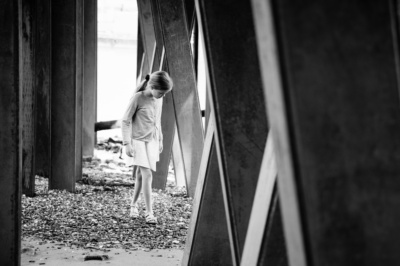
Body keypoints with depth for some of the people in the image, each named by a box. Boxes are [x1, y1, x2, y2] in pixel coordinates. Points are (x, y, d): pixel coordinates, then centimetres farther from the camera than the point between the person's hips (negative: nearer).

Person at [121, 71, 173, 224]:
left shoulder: (158, 99, 3)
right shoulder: (138, 98, -15)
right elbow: (126, 121, -11)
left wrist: (160, 140, 21)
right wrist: (127, 143, -15)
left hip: (152, 141, 6)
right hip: (138, 140, -6)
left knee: (141, 175, 12)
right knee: (147, 174, -13)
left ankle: (133, 204, 29)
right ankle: (149, 213, -11)